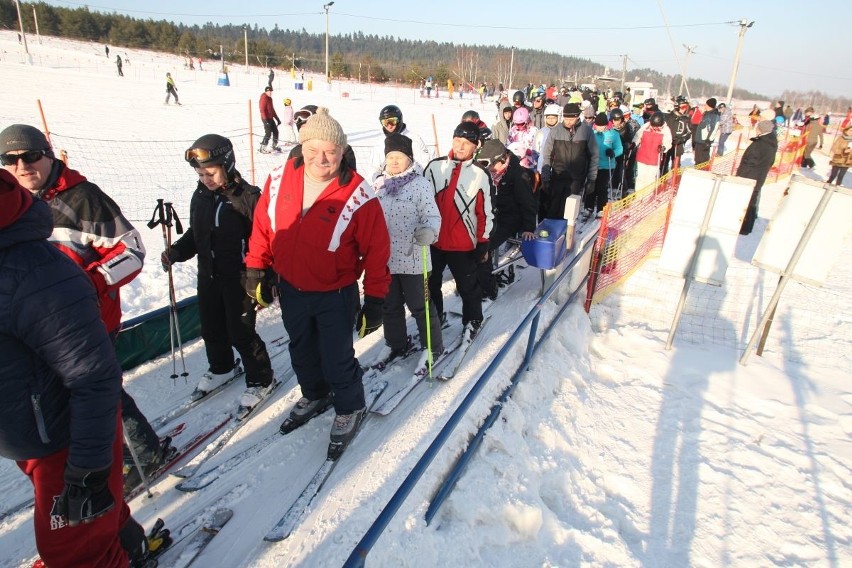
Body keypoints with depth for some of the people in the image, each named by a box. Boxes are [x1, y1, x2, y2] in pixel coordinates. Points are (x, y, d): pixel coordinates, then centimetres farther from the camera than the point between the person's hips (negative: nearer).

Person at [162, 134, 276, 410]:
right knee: (211, 328, 20)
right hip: (208, 276, 7)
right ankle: (221, 368, 46)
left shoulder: (248, 197, -18)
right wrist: (176, 252, -4)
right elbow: (195, 234, 13)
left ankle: (261, 379, 22)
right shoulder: (200, 196, 3)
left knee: (240, 333, 1)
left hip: (239, 277, -7)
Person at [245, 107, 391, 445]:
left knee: (336, 359, 8)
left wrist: (375, 300, -13)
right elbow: (262, 225, 4)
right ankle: (315, 395, 52)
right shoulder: (279, 179, -9)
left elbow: (376, 251, -16)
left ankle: (350, 409, 37)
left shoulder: (358, 196, -22)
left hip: (335, 296, -5)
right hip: (291, 289, 5)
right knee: (302, 351, 25)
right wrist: (256, 268, 7)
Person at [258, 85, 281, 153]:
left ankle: (274, 147, 24)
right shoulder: (263, 98, -12)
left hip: (271, 118, 9)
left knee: (275, 131, 11)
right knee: (268, 133, -14)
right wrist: (265, 120, -26)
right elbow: (262, 110, -19)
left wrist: (277, 118, 21)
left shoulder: (270, 98, 16)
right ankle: (262, 148, -11)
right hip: (266, 119, -9)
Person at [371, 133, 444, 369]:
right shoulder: (378, 184, 6)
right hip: (383, 257, 6)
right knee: (389, 305, 17)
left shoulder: (419, 184, -11)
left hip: (412, 257, -6)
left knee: (419, 305, 6)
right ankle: (396, 344, 37)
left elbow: (432, 215, -14)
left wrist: (428, 231, -34)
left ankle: (432, 346, 25)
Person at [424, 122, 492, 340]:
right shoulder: (435, 166, -1)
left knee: (468, 286, 11)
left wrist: (483, 244, -1)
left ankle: (472, 320, 34)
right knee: (431, 283, 18)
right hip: (432, 240, 3)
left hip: (463, 244, -3)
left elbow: (485, 212, -2)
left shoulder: (480, 175, -6)